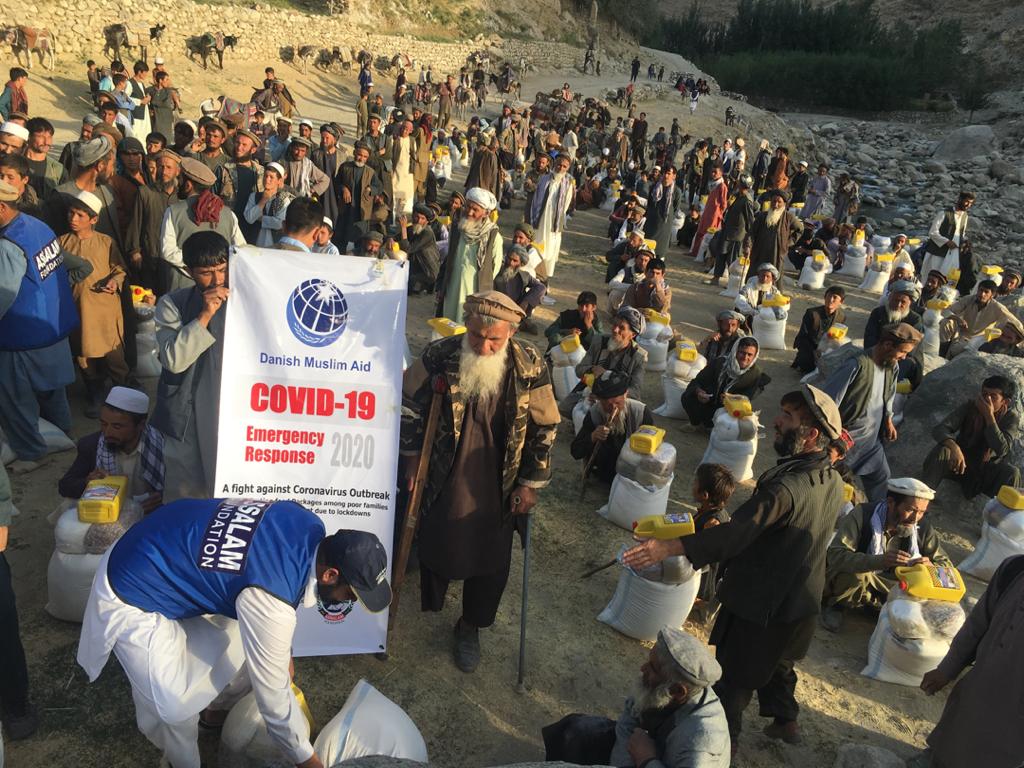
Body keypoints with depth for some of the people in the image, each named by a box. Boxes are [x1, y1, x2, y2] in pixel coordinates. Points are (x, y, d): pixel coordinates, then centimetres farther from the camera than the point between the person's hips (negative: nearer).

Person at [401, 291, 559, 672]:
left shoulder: (530, 366, -16)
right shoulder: (440, 356, -17)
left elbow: (545, 428, -4)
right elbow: (410, 401, 0)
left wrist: (531, 483, -2)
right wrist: (412, 457, 2)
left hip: (498, 490, 0)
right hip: (443, 482, 0)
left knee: (491, 561, 13)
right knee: (435, 545, 19)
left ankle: (471, 626, 39)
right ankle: (429, 607, 50)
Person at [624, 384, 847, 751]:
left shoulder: (785, 487, -34)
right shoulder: (834, 480, -7)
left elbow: (735, 534, -42)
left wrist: (668, 547, -47)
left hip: (760, 601, -7)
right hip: (801, 600, 8)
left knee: (733, 675, 14)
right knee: (777, 662, 31)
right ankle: (784, 719, 50)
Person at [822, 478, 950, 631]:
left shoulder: (922, 528, -12)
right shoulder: (862, 515, -26)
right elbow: (835, 555, -37)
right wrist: (880, 560, -51)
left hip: (890, 584, 4)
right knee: (855, 573, -37)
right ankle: (837, 605, -7)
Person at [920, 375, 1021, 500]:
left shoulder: (1011, 416, -12)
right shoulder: (969, 406, -12)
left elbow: (1001, 450, -28)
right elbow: (939, 429, -24)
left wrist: (989, 416, -30)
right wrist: (954, 447, -45)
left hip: (989, 470, 0)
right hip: (962, 462, 1)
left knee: (1012, 473, -32)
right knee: (941, 450, -30)